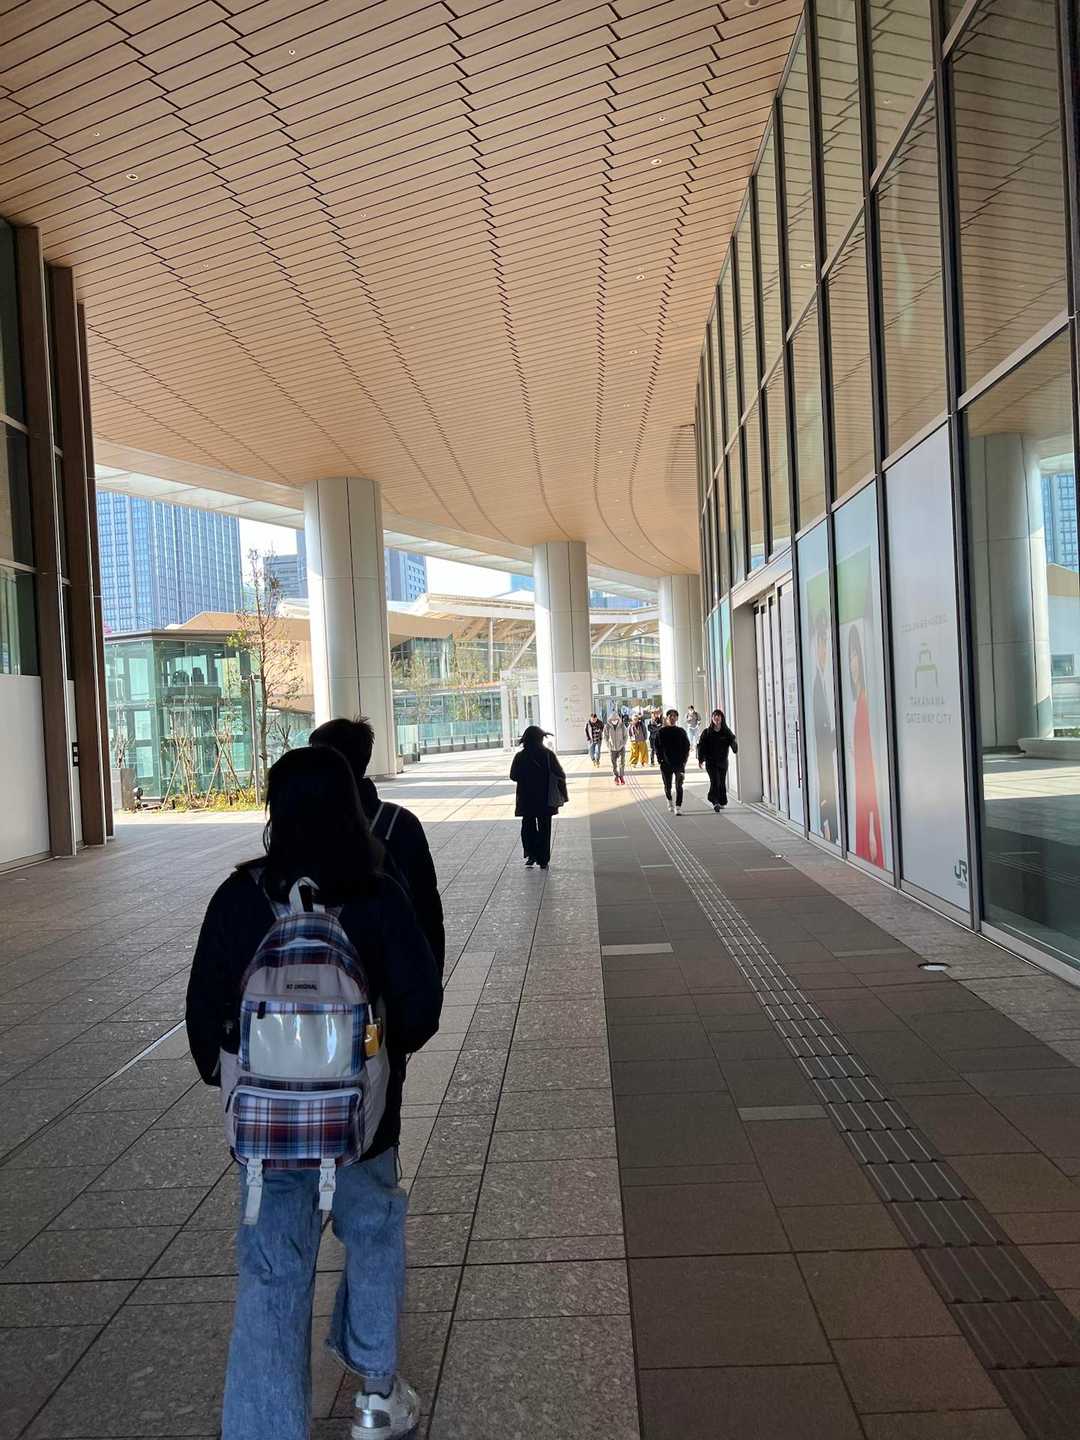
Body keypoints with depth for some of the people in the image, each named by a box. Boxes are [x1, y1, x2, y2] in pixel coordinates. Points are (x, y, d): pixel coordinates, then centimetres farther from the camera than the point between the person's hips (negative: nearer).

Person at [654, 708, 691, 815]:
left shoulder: (681, 731, 4)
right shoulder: (662, 732, 2)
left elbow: (687, 747, 6)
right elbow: (657, 747, 3)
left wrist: (684, 760, -4)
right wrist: (660, 760, -6)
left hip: (679, 763, 0)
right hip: (666, 763, 1)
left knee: (679, 786, -11)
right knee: (667, 786, 10)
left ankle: (678, 808, -10)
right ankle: (670, 800, 40)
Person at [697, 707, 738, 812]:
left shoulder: (727, 732, 5)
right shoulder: (707, 732, 1)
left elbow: (733, 741, -5)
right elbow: (701, 746, 1)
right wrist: (700, 759, -5)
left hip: (723, 760, 3)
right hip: (711, 761, -3)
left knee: (722, 782, 8)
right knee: (715, 781, -16)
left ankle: (721, 802, 21)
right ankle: (715, 802, -24)